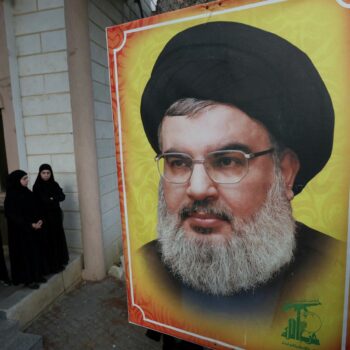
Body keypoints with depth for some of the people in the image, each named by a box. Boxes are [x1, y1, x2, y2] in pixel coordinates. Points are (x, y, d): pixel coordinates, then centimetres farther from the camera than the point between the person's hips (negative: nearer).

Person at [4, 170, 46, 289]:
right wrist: (30, 225, -20)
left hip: (34, 229, 7)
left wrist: (39, 220, -8)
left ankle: (37, 275, 27)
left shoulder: (28, 192, 5)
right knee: (25, 253, 3)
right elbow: (13, 215, -17)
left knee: (36, 251, 13)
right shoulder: (11, 197, -15)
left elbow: (36, 209, 9)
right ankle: (27, 279, 17)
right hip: (20, 231, -7)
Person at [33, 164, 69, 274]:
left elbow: (62, 196, -4)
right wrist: (54, 199, -12)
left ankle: (60, 261, 26)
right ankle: (52, 265, 9)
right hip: (45, 217, -5)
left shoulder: (54, 184, 6)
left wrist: (52, 198, -19)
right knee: (49, 240, -1)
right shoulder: (37, 186, -8)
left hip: (56, 215, 5)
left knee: (59, 238, 12)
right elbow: (38, 202, -15)